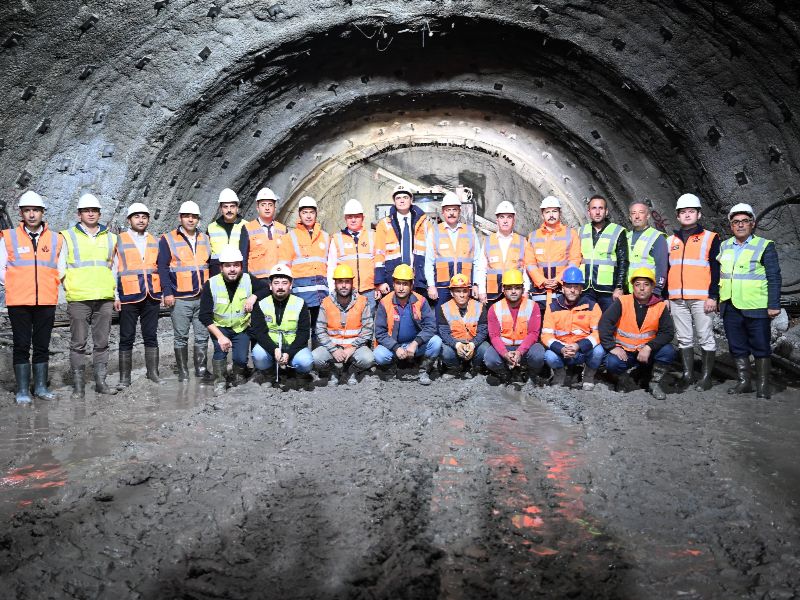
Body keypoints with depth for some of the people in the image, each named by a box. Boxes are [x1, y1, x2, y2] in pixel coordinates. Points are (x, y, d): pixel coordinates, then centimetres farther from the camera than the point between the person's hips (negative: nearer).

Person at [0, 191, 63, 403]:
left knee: (42, 346, 9)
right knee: (21, 347, 2)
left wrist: (51, 285, 6)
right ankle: (22, 390, 9)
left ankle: (40, 387, 18)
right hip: (19, 303, -2)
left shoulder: (56, 239, 6)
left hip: (47, 302, 2)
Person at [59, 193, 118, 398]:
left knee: (102, 342, 6)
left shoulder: (110, 238, 14)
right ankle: (78, 385, 6)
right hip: (78, 299, -2)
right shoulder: (68, 236, 6)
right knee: (78, 343, 0)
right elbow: (60, 269, 6)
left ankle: (101, 381, 14)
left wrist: (115, 293, 12)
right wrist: (71, 287, -4)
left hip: (105, 298, 3)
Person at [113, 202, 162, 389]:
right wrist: (115, 296, -5)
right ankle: (124, 377, 7)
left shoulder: (154, 241, 13)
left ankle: (153, 372, 17)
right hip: (129, 297, -3)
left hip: (152, 297, 3)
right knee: (127, 338, 1)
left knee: (151, 336, 8)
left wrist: (162, 293, 11)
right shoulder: (119, 241, 3)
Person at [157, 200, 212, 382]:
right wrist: (167, 292, -11)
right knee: (181, 337, 4)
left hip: (204, 297, 4)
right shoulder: (168, 239, 1)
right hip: (180, 299, -3)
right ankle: (183, 373, 13)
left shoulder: (205, 239, 13)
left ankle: (202, 370, 15)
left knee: (202, 336, 6)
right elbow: (162, 268, -4)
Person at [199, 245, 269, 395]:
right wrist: (220, 336, -26)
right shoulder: (211, 285, -17)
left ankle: (238, 376, 20)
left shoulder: (249, 280, -13)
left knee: (241, 358, -16)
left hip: (242, 327, 1)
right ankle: (220, 381, -3)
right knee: (221, 349, -28)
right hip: (219, 327, -1)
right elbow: (204, 316, -17)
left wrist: (254, 297, -23)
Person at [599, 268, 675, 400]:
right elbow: (604, 323, -12)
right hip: (623, 350, -1)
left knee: (668, 351, -25)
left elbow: (667, 332, -8)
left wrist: (649, 347, -22)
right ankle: (624, 379, 6)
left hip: (647, 351, 2)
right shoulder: (622, 302, -7)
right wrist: (612, 347, -22)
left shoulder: (660, 306, -3)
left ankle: (655, 383, 0)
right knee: (612, 363, -30)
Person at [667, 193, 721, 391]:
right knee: (684, 338, 9)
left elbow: (716, 270, -2)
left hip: (701, 299, -4)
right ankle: (687, 374, 17)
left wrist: (713, 296, -10)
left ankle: (706, 377, 8)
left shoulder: (711, 238, 2)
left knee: (705, 338, 1)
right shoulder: (671, 241, 15)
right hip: (677, 299, 4)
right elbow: (665, 270, 18)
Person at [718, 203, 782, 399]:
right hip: (730, 308, 4)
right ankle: (744, 382, 21)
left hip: (756, 308, -4)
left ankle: (763, 385, 13)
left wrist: (773, 305, -10)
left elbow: (774, 277, -4)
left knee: (760, 348, 3)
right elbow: (717, 274, 17)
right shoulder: (724, 247, 13)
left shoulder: (765, 246, -1)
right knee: (737, 348, 10)